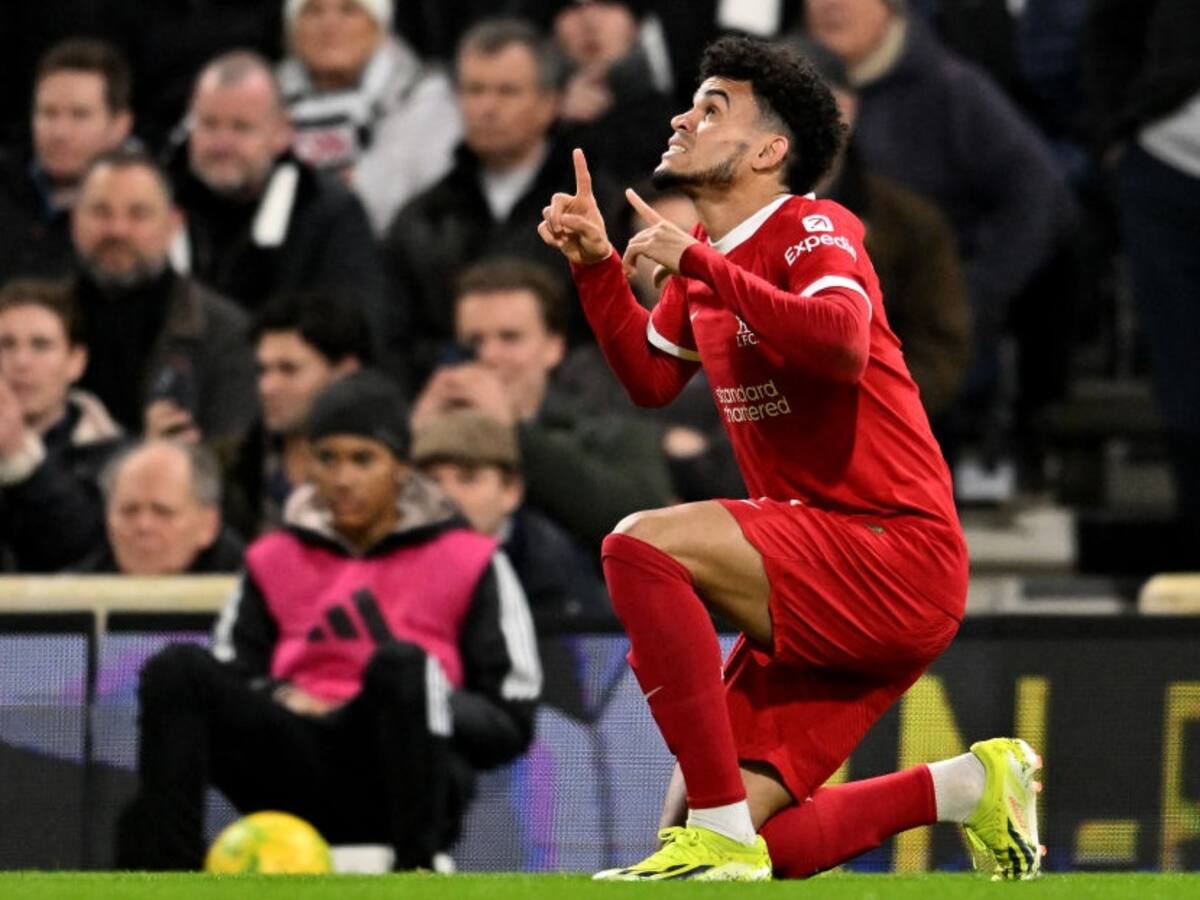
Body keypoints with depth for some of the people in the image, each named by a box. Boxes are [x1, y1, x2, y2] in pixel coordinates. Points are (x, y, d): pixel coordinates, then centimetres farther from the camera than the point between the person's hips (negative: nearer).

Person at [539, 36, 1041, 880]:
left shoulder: (811, 231, -10)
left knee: (643, 545, -28)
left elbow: (842, 343, -32)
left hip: (897, 559, -9)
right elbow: (652, 377, 29)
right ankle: (973, 786, 17)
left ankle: (720, 834, -25)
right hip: (826, 587, 9)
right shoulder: (705, 259, 14)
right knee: (726, 836, -1)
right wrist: (597, 265, 15)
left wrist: (698, 262, -28)